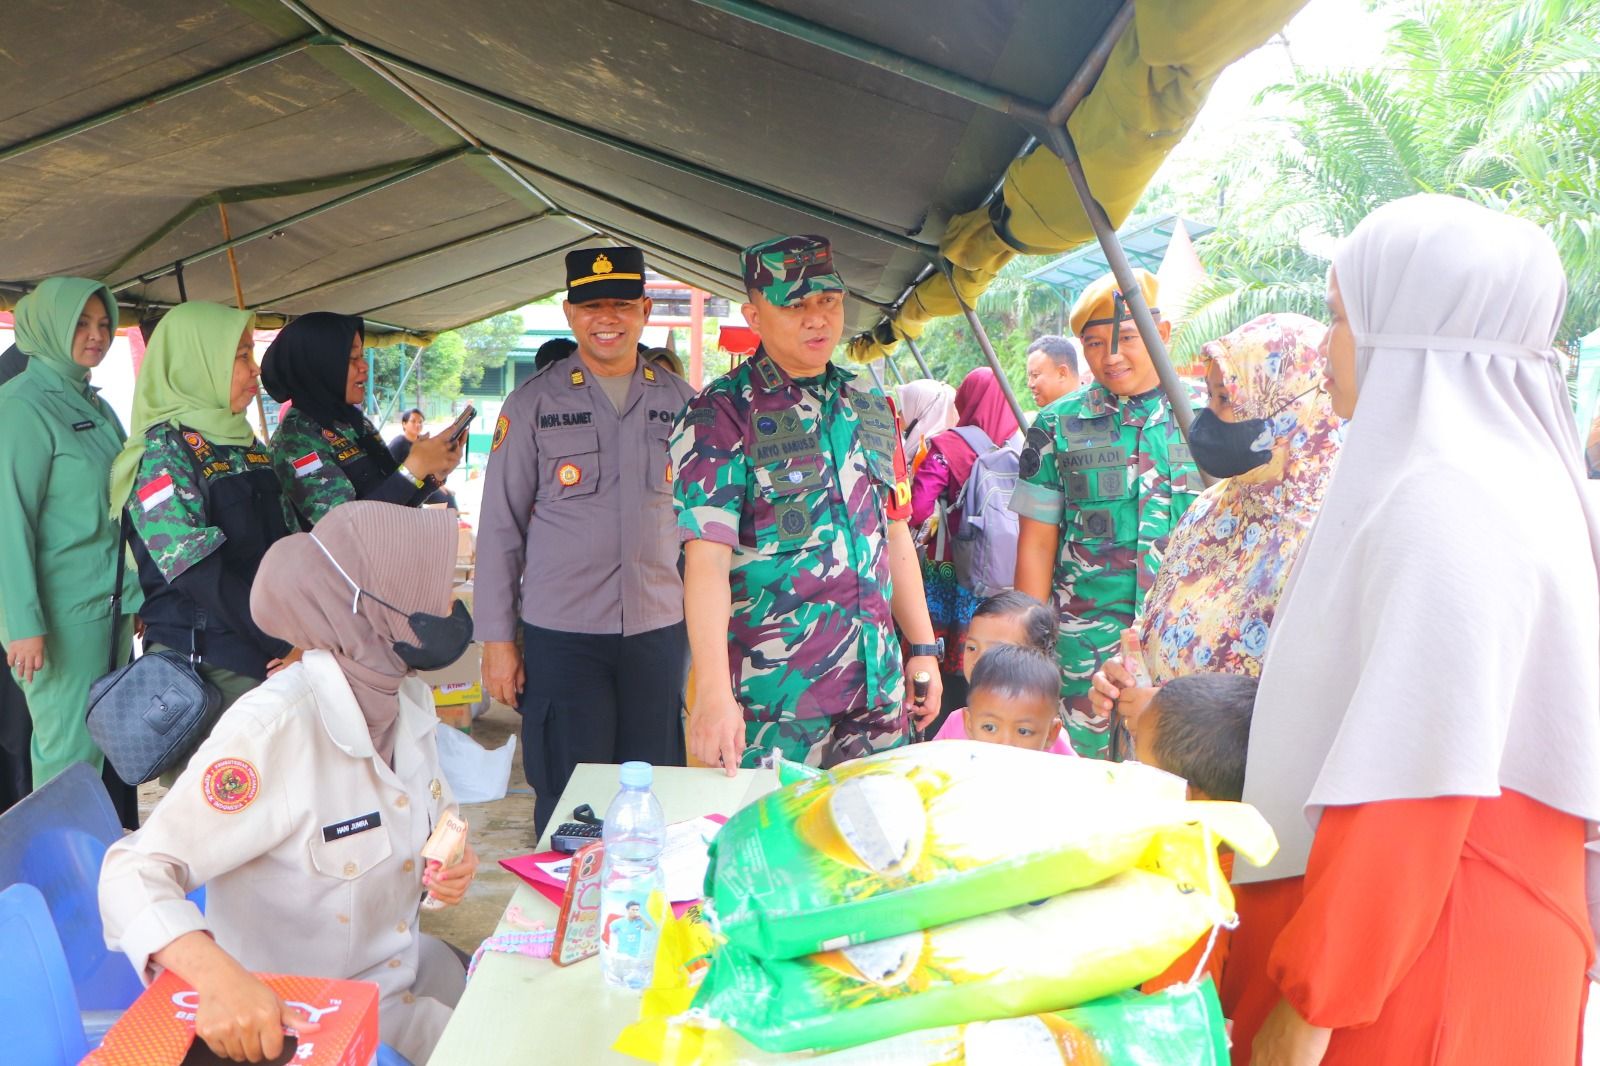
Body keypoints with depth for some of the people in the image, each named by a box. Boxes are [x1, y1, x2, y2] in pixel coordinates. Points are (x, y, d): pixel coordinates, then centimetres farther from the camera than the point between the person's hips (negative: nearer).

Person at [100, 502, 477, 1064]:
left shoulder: (408, 698, -5)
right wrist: (215, 972, -45)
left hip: (406, 964, 7)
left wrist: (451, 860, -10)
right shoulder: (272, 729, -28)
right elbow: (135, 873, -28)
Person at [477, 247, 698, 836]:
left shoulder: (680, 401, 7)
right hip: (561, 636, -2)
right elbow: (499, 526, 3)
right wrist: (497, 640, 0)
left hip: (660, 631, 2)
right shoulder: (533, 404, 1)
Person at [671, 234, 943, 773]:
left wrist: (923, 648, 13)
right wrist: (713, 692, -27)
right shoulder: (720, 415, -8)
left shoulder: (870, 406, 11)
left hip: (879, 687, 6)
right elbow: (707, 558, -18)